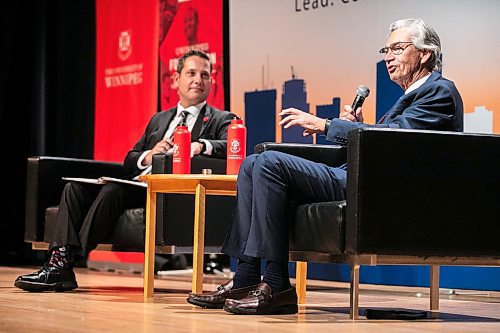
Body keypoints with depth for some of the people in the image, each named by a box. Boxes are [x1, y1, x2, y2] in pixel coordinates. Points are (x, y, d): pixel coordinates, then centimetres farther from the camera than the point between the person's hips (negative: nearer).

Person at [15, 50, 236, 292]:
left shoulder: (221, 120, 9)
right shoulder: (159, 120, 27)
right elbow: (129, 161, 19)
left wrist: (201, 145, -33)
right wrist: (147, 156, -6)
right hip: (137, 186, 7)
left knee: (113, 190, -31)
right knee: (75, 187, -13)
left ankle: (64, 265, -30)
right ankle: (59, 259, -27)